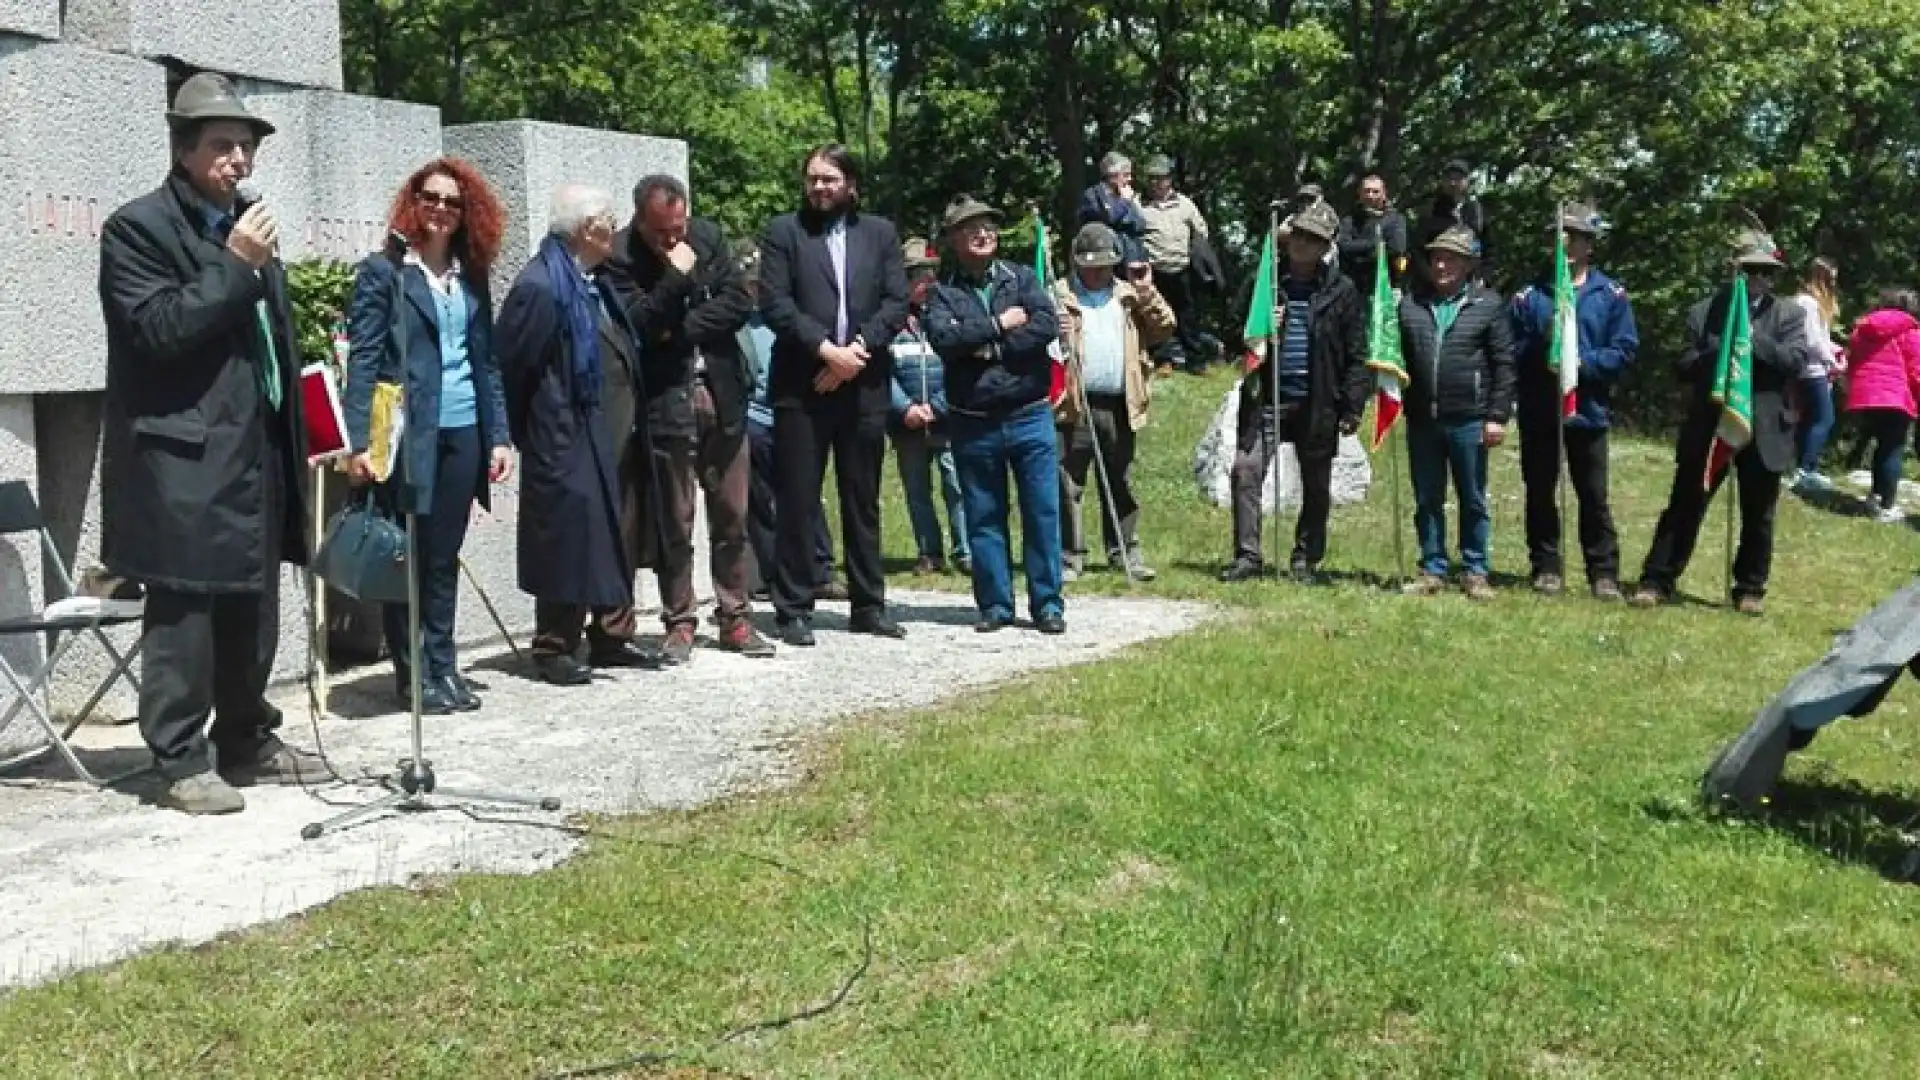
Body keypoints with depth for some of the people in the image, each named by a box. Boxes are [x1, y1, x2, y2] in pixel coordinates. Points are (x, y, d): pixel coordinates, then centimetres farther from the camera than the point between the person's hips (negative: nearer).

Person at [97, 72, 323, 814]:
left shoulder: (246, 226, 18)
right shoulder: (138, 227, -5)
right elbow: (157, 330, -17)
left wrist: (291, 438, 17)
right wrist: (235, 266, -16)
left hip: (256, 453, 8)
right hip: (182, 458, -7)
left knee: (251, 609, 13)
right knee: (183, 611, -4)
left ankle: (247, 741, 24)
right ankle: (182, 761, 4)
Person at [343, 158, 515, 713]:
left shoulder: (471, 276, 13)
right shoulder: (382, 270, -2)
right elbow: (362, 359, -8)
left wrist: (499, 434, 7)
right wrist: (359, 440, -16)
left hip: (463, 432, 5)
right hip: (407, 432, -5)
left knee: (444, 557, 11)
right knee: (406, 557, 4)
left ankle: (442, 666, 18)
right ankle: (412, 672, 12)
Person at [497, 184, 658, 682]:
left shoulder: (594, 282, 10)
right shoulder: (540, 287, -17)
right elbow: (510, 366, -14)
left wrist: (630, 419, 11)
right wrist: (528, 435, -7)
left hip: (608, 436, 9)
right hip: (565, 441, -9)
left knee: (614, 535, 14)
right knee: (567, 540, -1)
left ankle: (611, 635, 26)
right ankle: (554, 648, 11)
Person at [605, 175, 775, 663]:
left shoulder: (708, 235, 5)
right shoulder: (618, 255, -7)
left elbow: (739, 302, -1)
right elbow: (636, 325, -16)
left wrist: (683, 329, -9)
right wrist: (676, 276, -20)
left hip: (722, 394, 4)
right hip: (665, 400, -4)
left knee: (732, 519, 9)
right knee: (674, 524, 3)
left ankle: (735, 618, 19)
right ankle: (679, 623, 16)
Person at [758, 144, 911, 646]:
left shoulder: (880, 233, 11)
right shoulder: (784, 231, 4)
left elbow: (897, 302, 3)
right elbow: (775, 303, -6)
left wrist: (856, 348, -10)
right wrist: (827, 350, -14)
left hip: (865, 383, 3)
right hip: (801, 384, -2)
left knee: (863, 501, 10)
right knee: (797, 502, -1)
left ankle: (869, 605, 18)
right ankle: (794, 610, 6)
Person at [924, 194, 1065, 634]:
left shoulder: (1023, 279, 8)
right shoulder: (943, 292, 4)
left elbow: (1047, 326, -9)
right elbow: (943, 338, -15)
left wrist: (989, 347, -12)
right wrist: (999, 325, -12)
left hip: (1029, 416, 0)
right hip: (972, 424, 0)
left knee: (1043, 512, 1)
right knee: (984, 518, 6)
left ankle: (1047, 603, 9)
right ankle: (994, 604, 16)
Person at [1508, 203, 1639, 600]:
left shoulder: (1611, 295, 3)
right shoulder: (1531, 294, 6)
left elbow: (1624, 350, -2)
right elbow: (1514, 348, 3)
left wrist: (1583, 363, -15)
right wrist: (1542, 347, -16)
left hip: (1588, 409, -1)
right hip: (1537, 411, 1)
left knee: (1594, 496, 3)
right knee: (1540, 493, 7)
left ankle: (1604, 573, 9)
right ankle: (1546, 567, 18)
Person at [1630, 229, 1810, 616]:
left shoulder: (1789, 315, 4)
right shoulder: (1703, 312, 4)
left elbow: (1795, 362, -9)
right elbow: (1685, 365, -1)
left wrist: (1750, 335, -16)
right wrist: (1721, 354, -18)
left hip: (1763, 432, 1)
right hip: (1707, 429, 0)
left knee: (1757, 517, 8)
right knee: (1684, 508, 2)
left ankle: (1750, 588, 20)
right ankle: (1657, 581, 7)